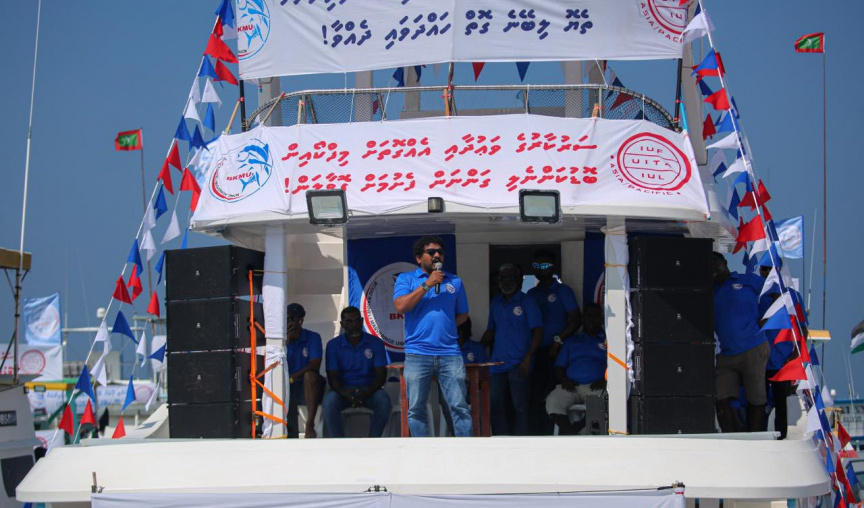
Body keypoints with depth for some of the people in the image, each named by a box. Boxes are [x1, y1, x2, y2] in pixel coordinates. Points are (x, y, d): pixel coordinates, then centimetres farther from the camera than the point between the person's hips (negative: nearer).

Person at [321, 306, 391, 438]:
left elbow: (381, 376, -1)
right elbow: (332, 377, -2)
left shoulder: (375, 343, 6)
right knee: (329, 401, -33)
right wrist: (346, 395, -24)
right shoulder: (333, 345, 6)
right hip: (344, 391, 0)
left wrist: (365, 394, -21)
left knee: (384, 400, -33)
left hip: (369, 390, 0)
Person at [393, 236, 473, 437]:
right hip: (417, 354, -1)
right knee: (416, 409, 2)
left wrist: (444, 327, 6)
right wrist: (427, 285, -10)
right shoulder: (406, 279, 8)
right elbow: (400, 306, -8)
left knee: (460, 406, -3)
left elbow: (463, 314, 22)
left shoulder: (454, 281, 15)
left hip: (450, 354, 1)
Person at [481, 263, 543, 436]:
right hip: (498, 363, 6)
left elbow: (538, 331, -7)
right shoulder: (495, 303, 15)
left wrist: (528, 358, -16)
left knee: (520, 406, -5)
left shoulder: (527, 303, -1)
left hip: (519, 364, -6)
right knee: (495, 405, 5)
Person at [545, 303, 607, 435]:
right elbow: (558, 368, 23)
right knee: (552, 401, -31)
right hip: (571, 386, 3)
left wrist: (605, 381, -10)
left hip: (595, 387, -3)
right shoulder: (571, 341, 30)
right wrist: (564, 380, 0)